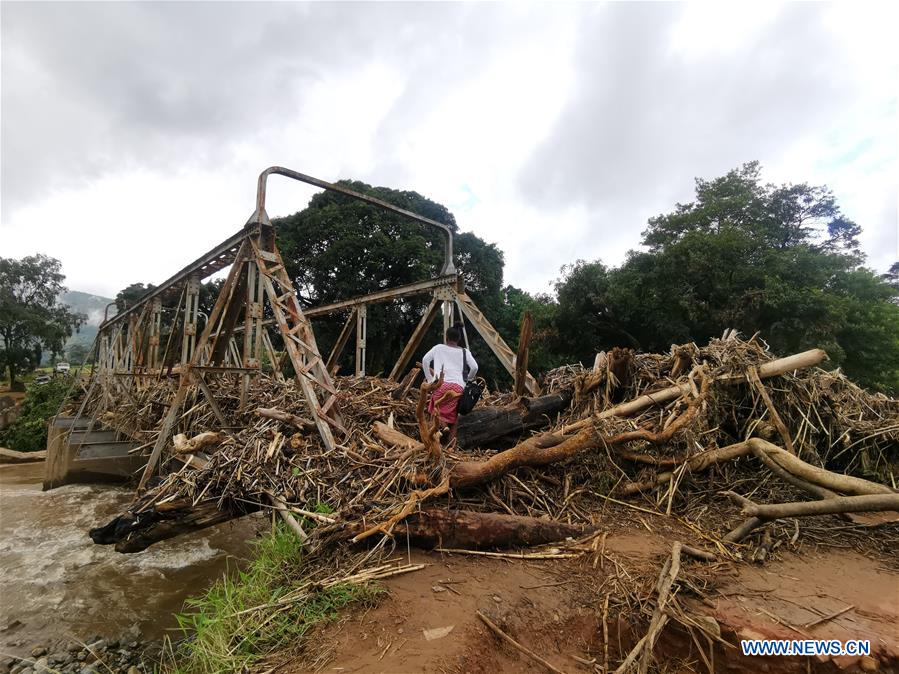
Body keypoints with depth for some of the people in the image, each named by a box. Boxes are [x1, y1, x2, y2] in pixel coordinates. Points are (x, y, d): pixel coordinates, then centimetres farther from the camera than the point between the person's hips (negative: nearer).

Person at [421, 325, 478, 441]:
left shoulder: (439, 347, 18)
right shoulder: (465, 351, 18)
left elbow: (425, 360, 7)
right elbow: (475, 367, 6)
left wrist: (430, 379, 15)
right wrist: (468, 378, 24)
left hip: (441, 385, -1)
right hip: (458, 386, 1)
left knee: (437, 414, 2)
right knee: (452, 416, 11)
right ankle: (451, 442, 0)